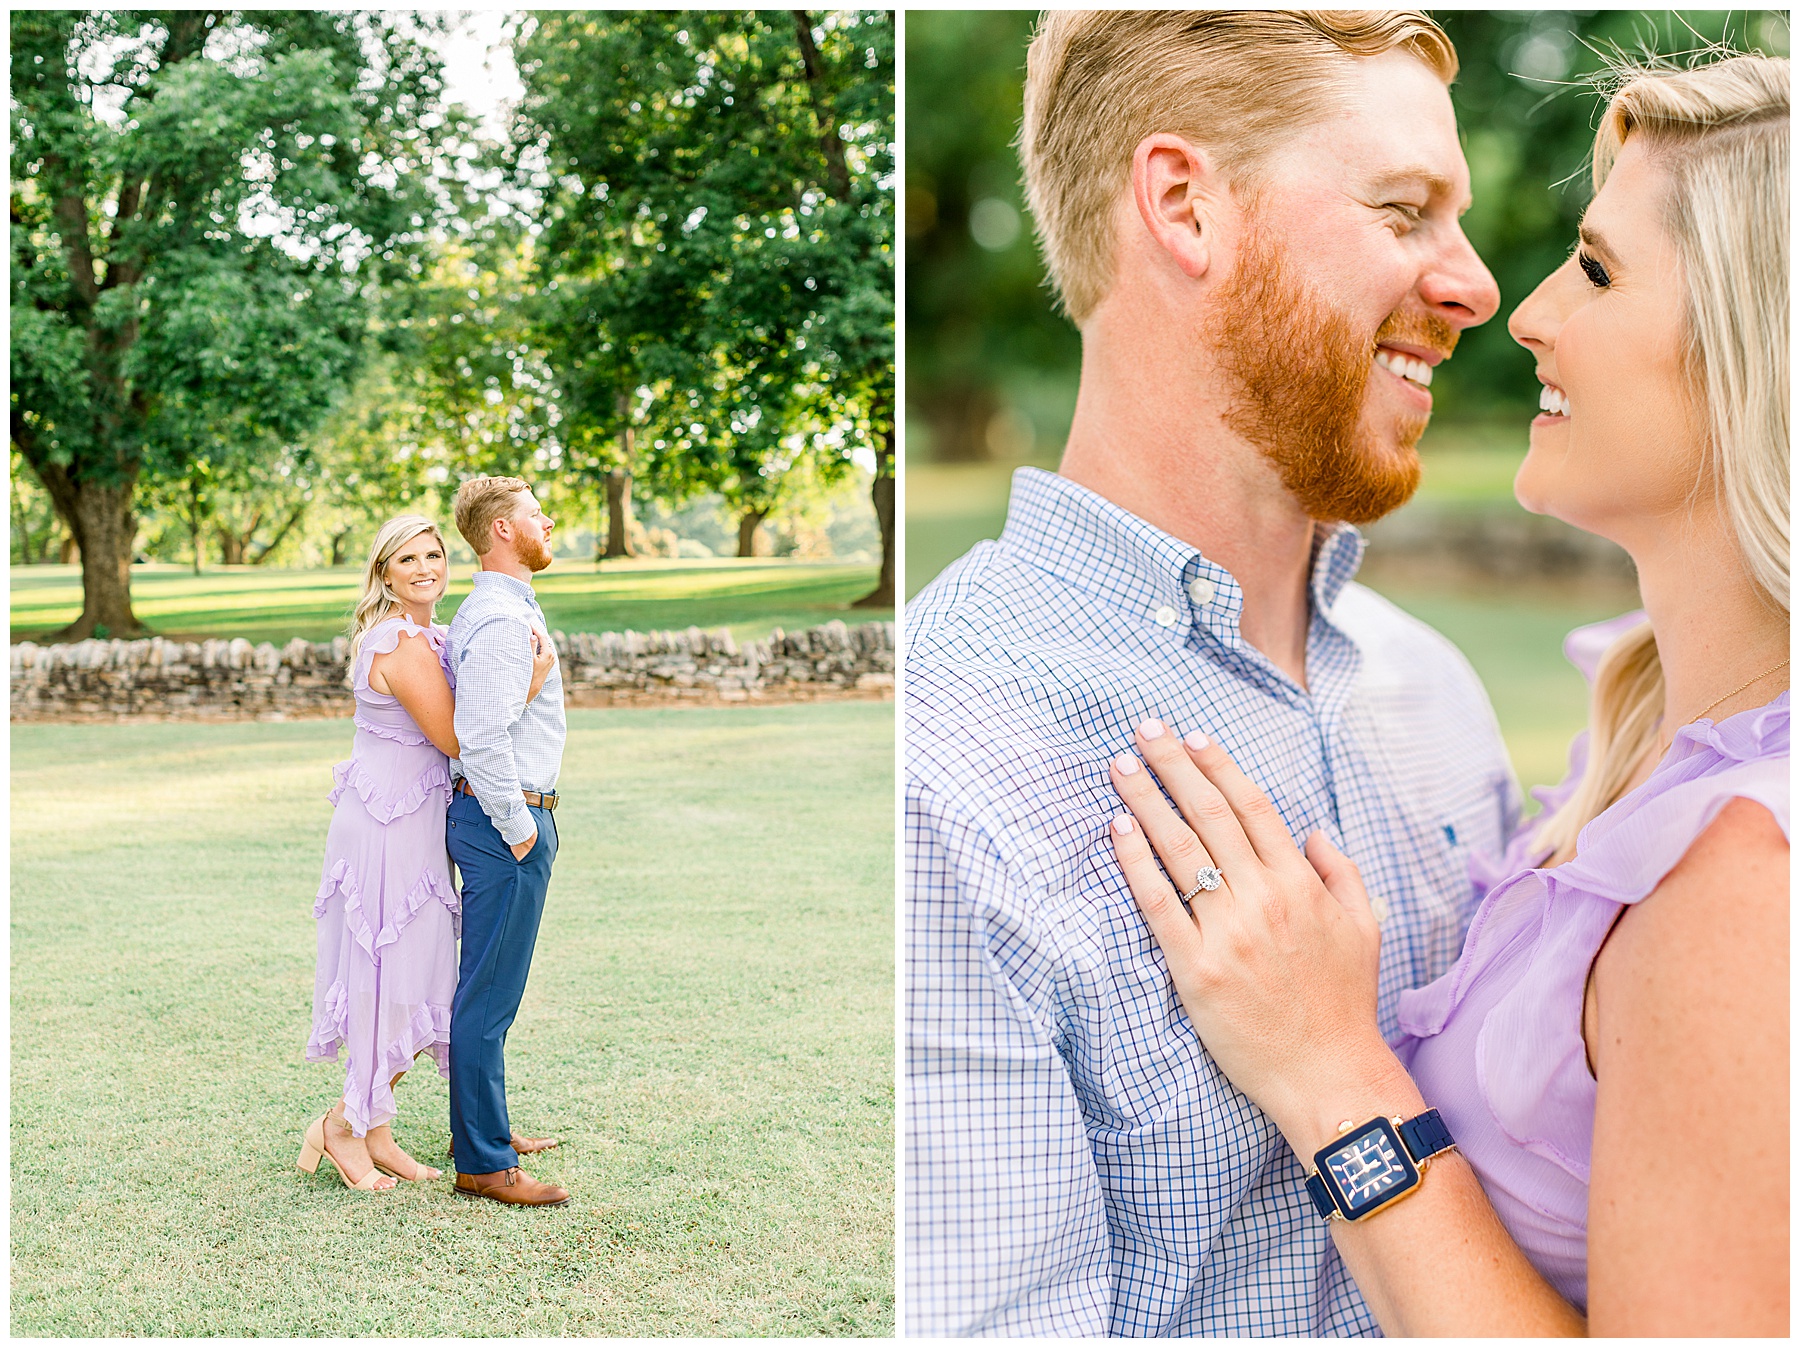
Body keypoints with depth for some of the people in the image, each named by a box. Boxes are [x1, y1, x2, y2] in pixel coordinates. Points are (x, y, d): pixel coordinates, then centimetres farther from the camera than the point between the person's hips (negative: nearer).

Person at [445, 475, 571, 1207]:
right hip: (508, 819, -11)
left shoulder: (484, 611, 15)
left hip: (502, 814, 11)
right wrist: (519, 830, -18)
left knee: (484, 988, 19)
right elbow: (484, 738, -25)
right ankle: (483, 1163, 0)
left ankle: (482, 1125, 31)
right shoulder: (503, 618, -18)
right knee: (489, 997, -5)